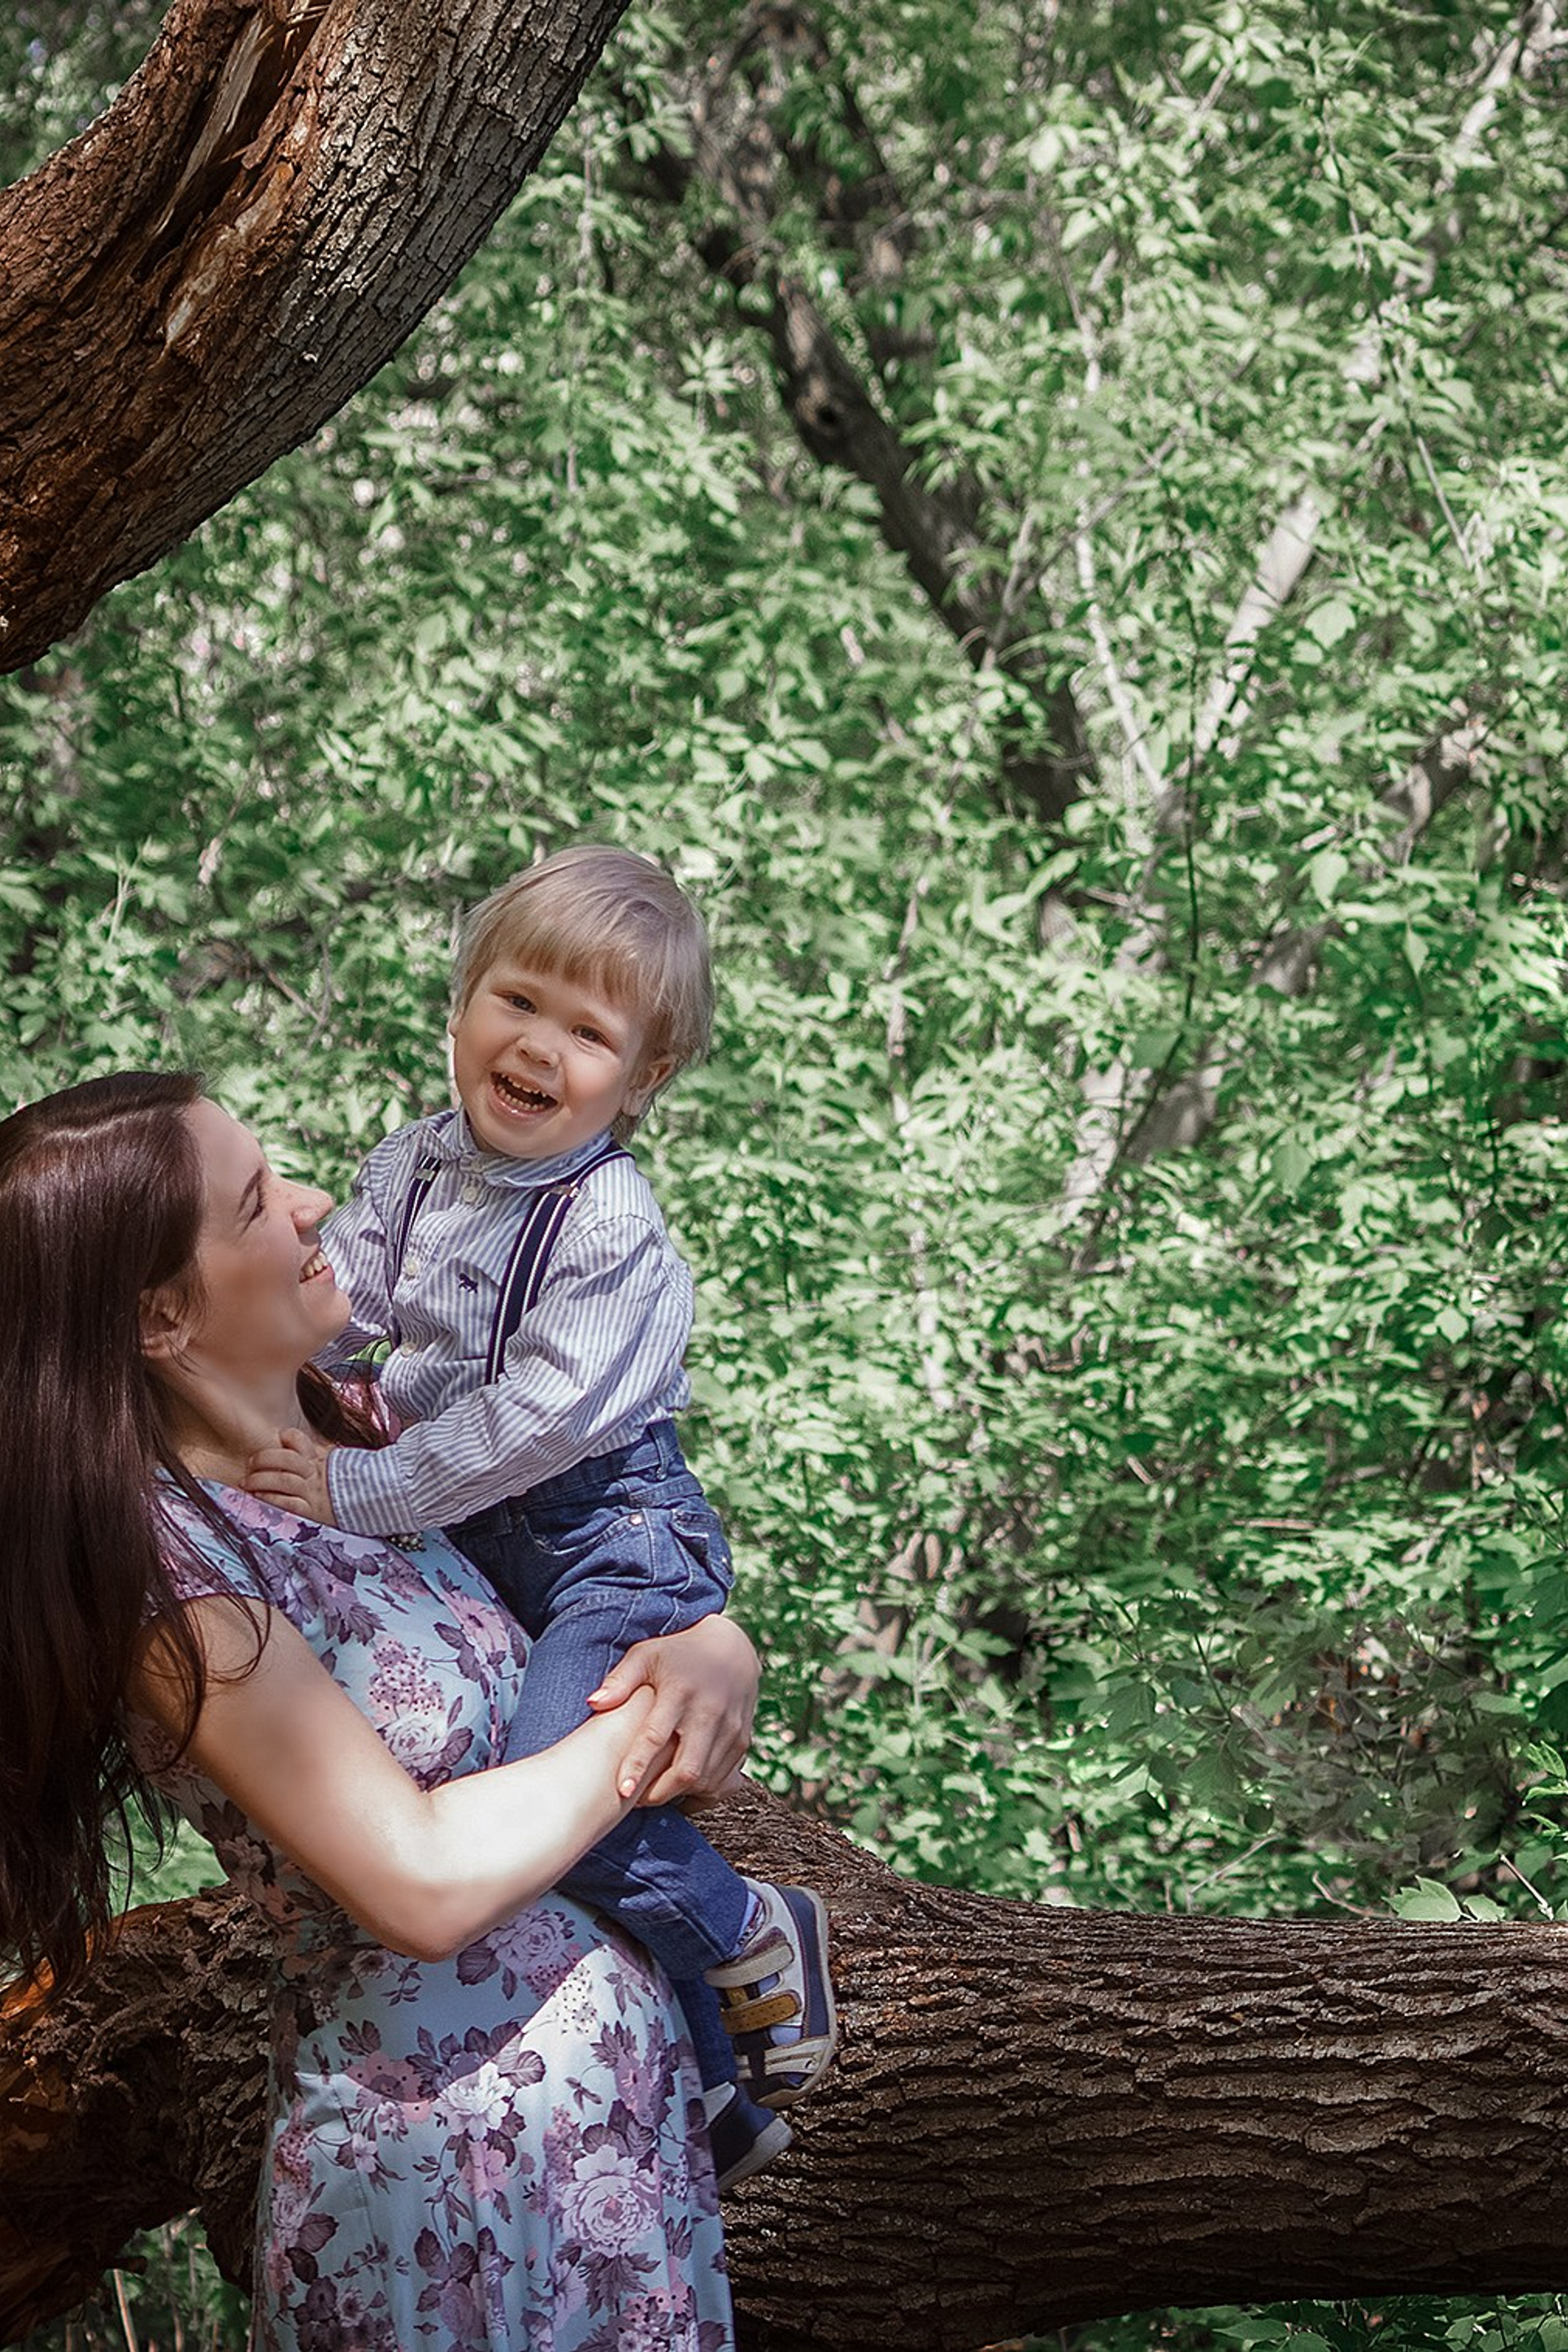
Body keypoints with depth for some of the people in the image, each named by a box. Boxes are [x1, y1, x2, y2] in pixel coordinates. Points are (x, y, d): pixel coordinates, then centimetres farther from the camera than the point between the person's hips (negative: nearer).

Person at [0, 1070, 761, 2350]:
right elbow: (423, 1882, -23)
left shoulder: (342, 1428, 2)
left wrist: (713, 1652, -10)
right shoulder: (166, 1567, -20)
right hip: (458, 2149, -7)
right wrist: (648, 1731, -11)